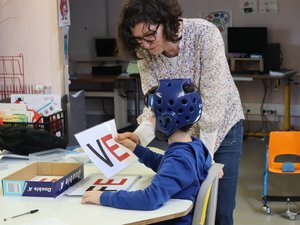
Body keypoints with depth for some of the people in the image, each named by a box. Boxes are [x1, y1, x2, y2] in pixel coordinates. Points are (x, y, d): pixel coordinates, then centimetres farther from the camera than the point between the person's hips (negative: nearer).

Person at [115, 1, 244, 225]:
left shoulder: (205, 34, -28)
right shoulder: (145, 53, -15)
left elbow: (212, 101, -27)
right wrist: (139, 136, -33)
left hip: (222, 127, -3)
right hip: (183, 133, 3)